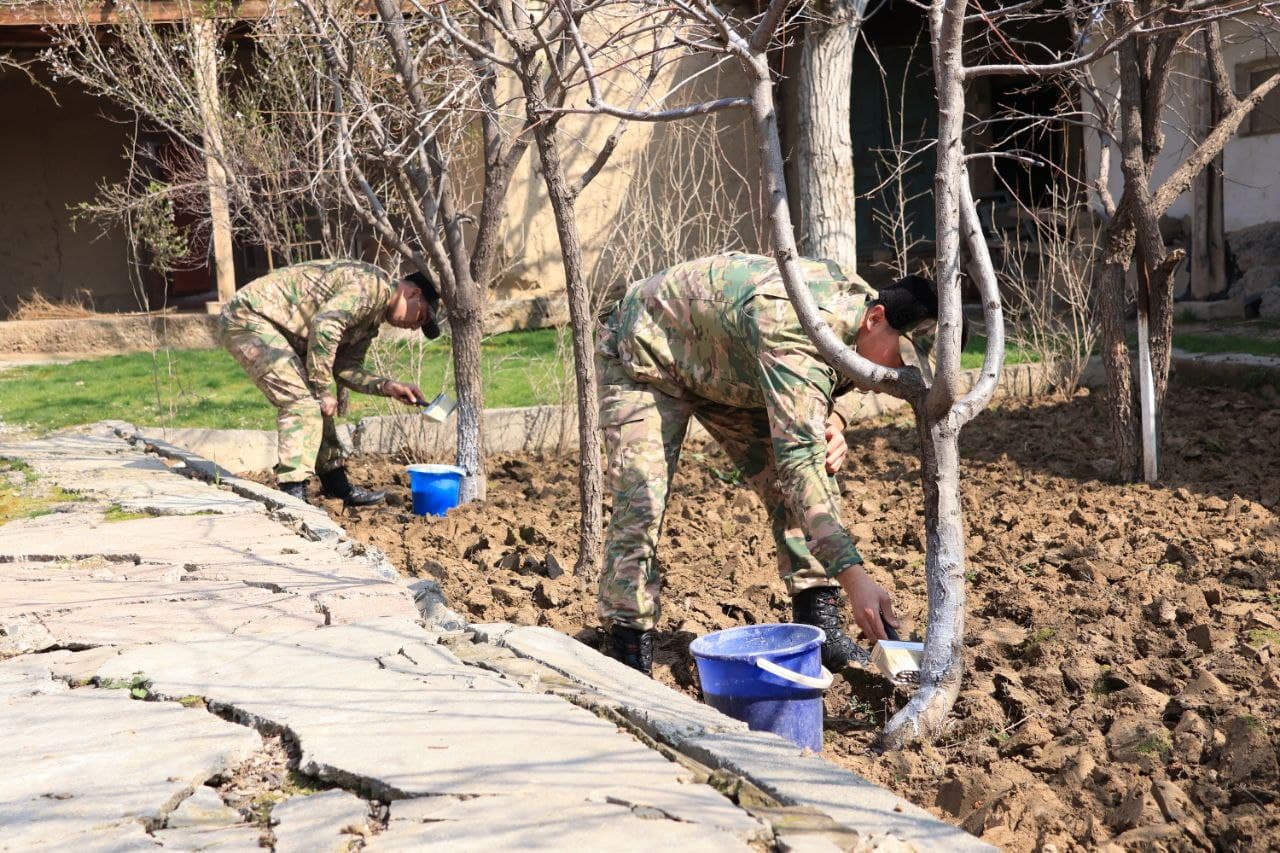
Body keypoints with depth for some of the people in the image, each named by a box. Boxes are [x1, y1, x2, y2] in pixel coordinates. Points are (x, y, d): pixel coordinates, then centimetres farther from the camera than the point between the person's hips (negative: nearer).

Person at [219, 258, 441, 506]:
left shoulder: (372, 318, 16)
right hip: (249, 316, -11)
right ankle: (292, 495, -19)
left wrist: (387, 386, -1)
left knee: (316, 402, 14)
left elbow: (345, 367, 14)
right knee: (302, 401, -17)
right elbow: (324, 326, -28)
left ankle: (336, 484, 22)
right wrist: (323, 389, -20)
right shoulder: (373, 284, -17)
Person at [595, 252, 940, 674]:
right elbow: (797, 459, -49)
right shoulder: (796, 335, -41)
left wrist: (831, 421, -17)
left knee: (804, 486, -5)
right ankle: (629, 655, -6)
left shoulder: (859, 297, -14)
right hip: (646, 353, -8)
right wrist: (854, 576, -55)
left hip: (727, 367, 8)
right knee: (640, 506, -18)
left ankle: (821, 629, 2)